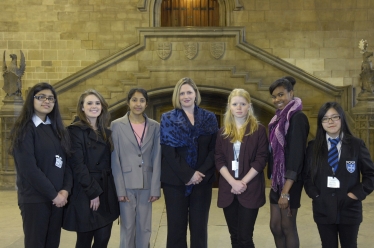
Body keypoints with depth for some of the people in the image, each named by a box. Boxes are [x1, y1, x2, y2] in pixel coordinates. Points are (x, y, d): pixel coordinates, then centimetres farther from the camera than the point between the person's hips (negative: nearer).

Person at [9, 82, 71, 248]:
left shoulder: (58, 129, 12)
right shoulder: (25, 129, -7)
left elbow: (67, 162, 8)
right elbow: (29, 168, -16)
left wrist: (65, 189, -7)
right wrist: (53, 194, -14)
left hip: (59, 197, 6)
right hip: (35, 199, -6)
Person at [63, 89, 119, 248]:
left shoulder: (106, 133, 13)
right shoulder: (75, 131, -7)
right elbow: (77, 165, -14)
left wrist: (109, 190, 4)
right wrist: (93, 192, -16)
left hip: (106, 192, 6)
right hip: (85, 193, -6)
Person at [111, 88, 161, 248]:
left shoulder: (155, 127, 5)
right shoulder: (117, 125, -1)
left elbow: (157, 159, 3)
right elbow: (115, 159, -3)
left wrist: (155, 188, -3)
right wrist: (120, 189, -9)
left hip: (146, 184, 2)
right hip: (126, 183, -2)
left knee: (144, 228, 9)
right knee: (127, 227, 6)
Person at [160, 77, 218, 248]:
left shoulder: (209, 118, 7)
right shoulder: (168, 118, 3)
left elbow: (214, 149, 2)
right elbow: (168, 150, -6)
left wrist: (202, 173, -12)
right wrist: (188, 174, -14)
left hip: (202, 180, 1)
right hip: (175, 180, -1)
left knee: (199, 226, 7)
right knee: (176, 226, 4)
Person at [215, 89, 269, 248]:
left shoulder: (259, 130, 0)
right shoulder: (223, 132, 9)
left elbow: (261, 159, -6)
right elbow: (219, 160, 2)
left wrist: (243, 182, -14)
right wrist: (233, 182, -13)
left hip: (250, 190, -3)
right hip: (228, 189, 3)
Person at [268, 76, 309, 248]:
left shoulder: (297, 118, -15)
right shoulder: (279, 118, 12)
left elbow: (296, 155, -20)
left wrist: (286, 191, -22)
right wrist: (274, 180, 12)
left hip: (290, 182, -8)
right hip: (277, 180, 8)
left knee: (287, 227, 2)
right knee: (275, 226, 13)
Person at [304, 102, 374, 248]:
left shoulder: (356, 145, -1)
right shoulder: (313, 147, 2)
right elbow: (307, 175, 6)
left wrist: (358, 193, -9)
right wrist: (315, 194, -7)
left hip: (349, 208, -1)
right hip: (323, 209, 1)